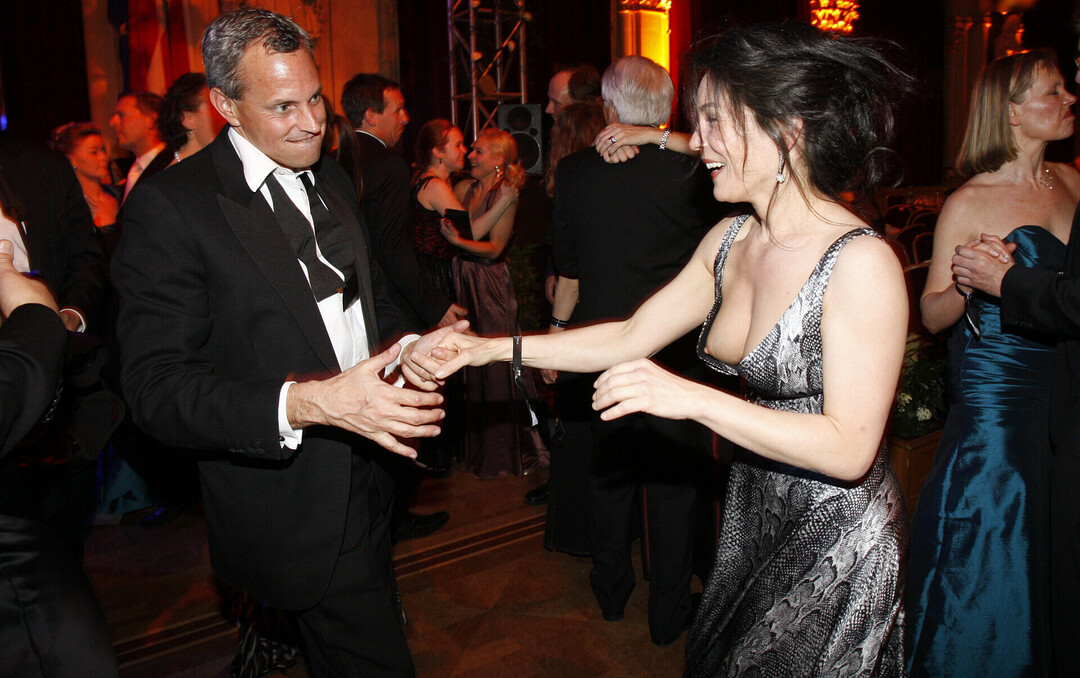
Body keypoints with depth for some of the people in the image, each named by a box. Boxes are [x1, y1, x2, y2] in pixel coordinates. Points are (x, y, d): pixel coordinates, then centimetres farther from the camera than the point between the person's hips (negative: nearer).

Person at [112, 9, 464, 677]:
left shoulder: (334, 182, 7)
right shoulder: (171, 206, -17)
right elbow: (156, 385, -21)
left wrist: (409, 345, -4)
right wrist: (305, 402, -36)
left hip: (364, 480, 7)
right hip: (293, 514, -7)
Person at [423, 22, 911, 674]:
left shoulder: (861, 261, -24)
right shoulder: (727, 241, -2)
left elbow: (850, 448, -26)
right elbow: (630, 337, 4)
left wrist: (693, 397, -33)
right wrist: (494, 348, 0)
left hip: (838, 541, -6)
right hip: (755, 517, 7)